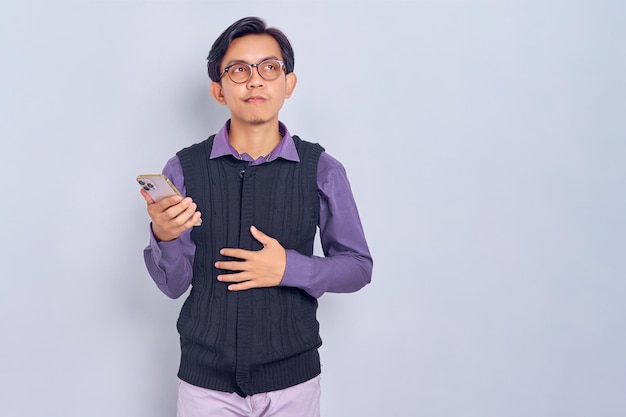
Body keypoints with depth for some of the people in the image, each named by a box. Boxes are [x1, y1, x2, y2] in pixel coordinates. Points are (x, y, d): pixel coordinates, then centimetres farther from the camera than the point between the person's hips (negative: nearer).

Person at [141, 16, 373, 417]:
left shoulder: (322, 170, -5)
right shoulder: (184, 169, -5)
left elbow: (358, 266, 0)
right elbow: (174, 285, -3)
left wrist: (289, 268, -15)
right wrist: (163, 237, -23)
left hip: (292, 378, 0)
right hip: (206, 378, 0)